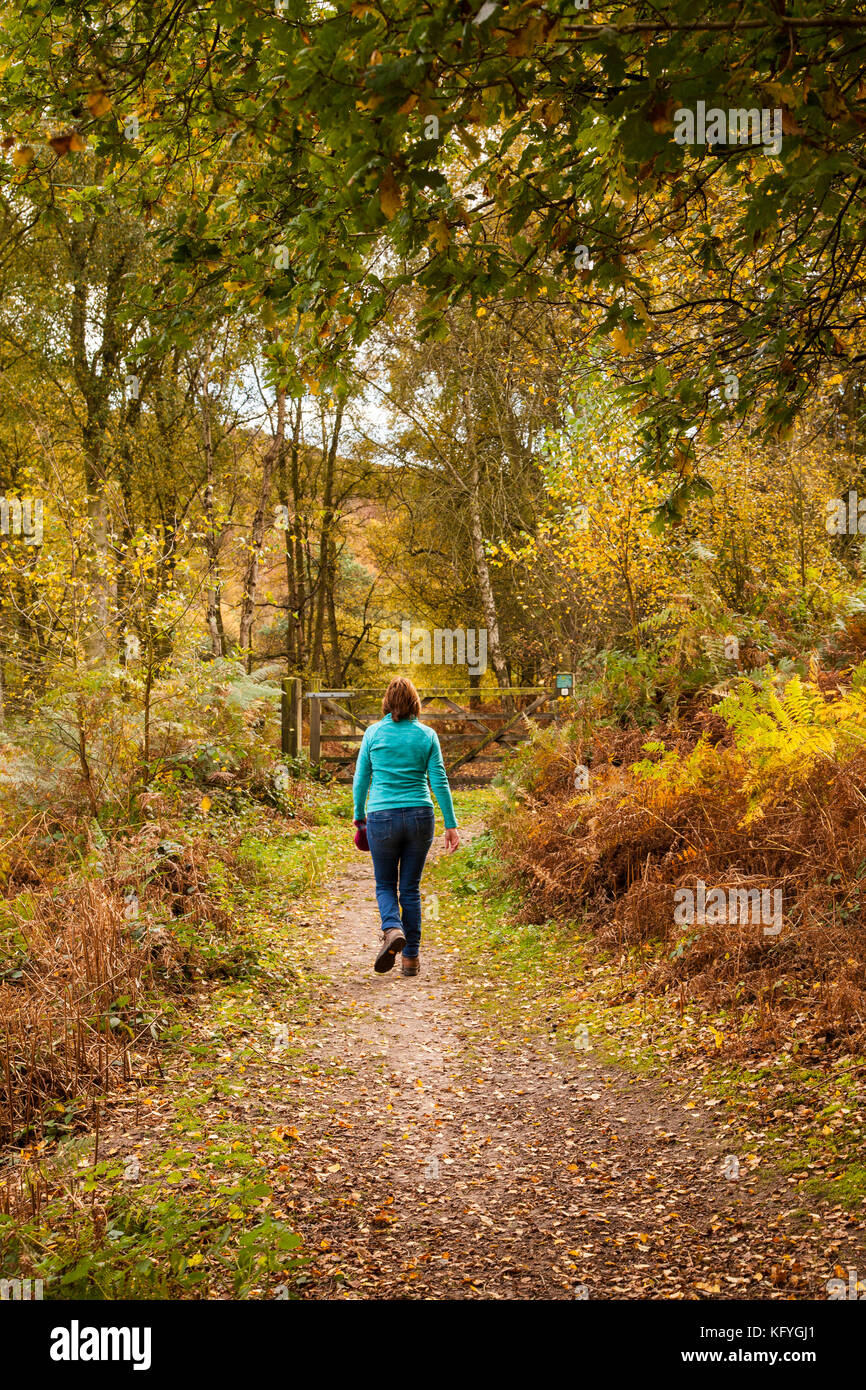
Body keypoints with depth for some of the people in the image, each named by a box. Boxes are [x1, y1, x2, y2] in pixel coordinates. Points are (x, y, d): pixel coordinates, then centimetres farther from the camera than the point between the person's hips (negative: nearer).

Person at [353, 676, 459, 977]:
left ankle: (392, 929, -15)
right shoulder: (427, 735, 1)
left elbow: (361, 779, 4)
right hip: (420, 816, 1)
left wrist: (359, 815, 17)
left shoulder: (373, 732, 0)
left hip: (382, 818, -1)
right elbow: (439, 782, -1)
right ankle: (411, 957, 13)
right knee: (410, 888, 12)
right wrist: (451, 824, 2)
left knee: (385, 885, 14)